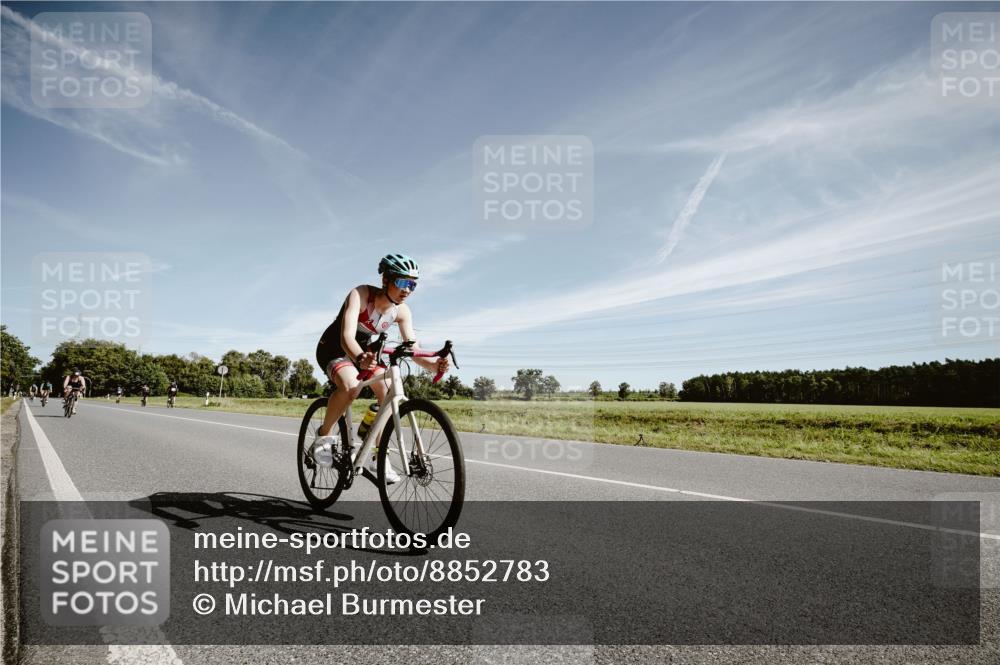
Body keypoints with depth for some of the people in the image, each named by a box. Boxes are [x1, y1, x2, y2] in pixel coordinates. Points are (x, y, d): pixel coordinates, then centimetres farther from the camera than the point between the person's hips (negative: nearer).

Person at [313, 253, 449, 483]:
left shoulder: (402, 311, -15)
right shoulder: (360, 295, -30)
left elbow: (413, 349, -22)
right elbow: (347, 336, -42)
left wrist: (432, 364, -45)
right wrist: (360, 358, -65)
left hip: (363, 350, 6)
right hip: (334, 348, -5)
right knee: (351, 386, -36)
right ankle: (324, 434, -10)